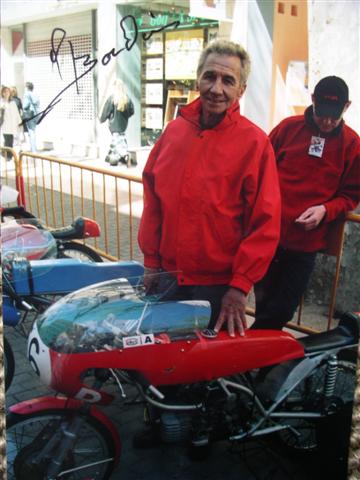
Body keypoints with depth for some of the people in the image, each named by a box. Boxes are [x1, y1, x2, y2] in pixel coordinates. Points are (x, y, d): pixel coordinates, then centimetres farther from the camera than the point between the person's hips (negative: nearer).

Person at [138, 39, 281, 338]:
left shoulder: (255, 142, -11)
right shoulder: (175, 129, 3)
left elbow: (265, 223, -13)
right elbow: (152, 195, 7)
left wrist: (240, 286, -14)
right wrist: (151, 262, 6)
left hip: (219, 286, -4)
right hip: (168, 278, 5)